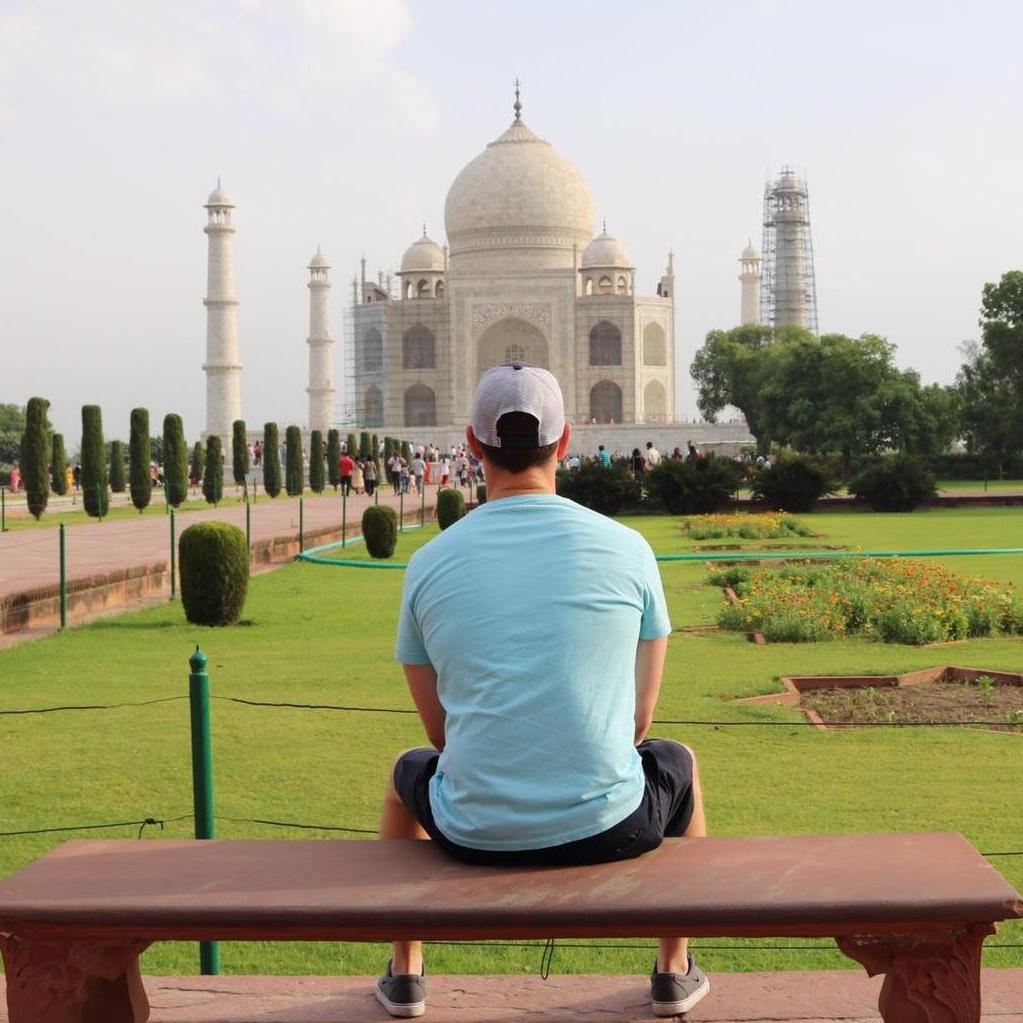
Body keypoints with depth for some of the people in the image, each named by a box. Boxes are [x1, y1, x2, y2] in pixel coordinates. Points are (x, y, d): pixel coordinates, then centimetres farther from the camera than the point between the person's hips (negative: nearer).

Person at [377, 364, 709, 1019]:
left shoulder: (429, 563, -1)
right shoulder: (626, 548, -4)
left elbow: (440, 728, 9)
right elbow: (639, 716, 4)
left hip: (474, 835, 1)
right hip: (609, 826, -1)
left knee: (409, 770, 36)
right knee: (677, 762, 34)